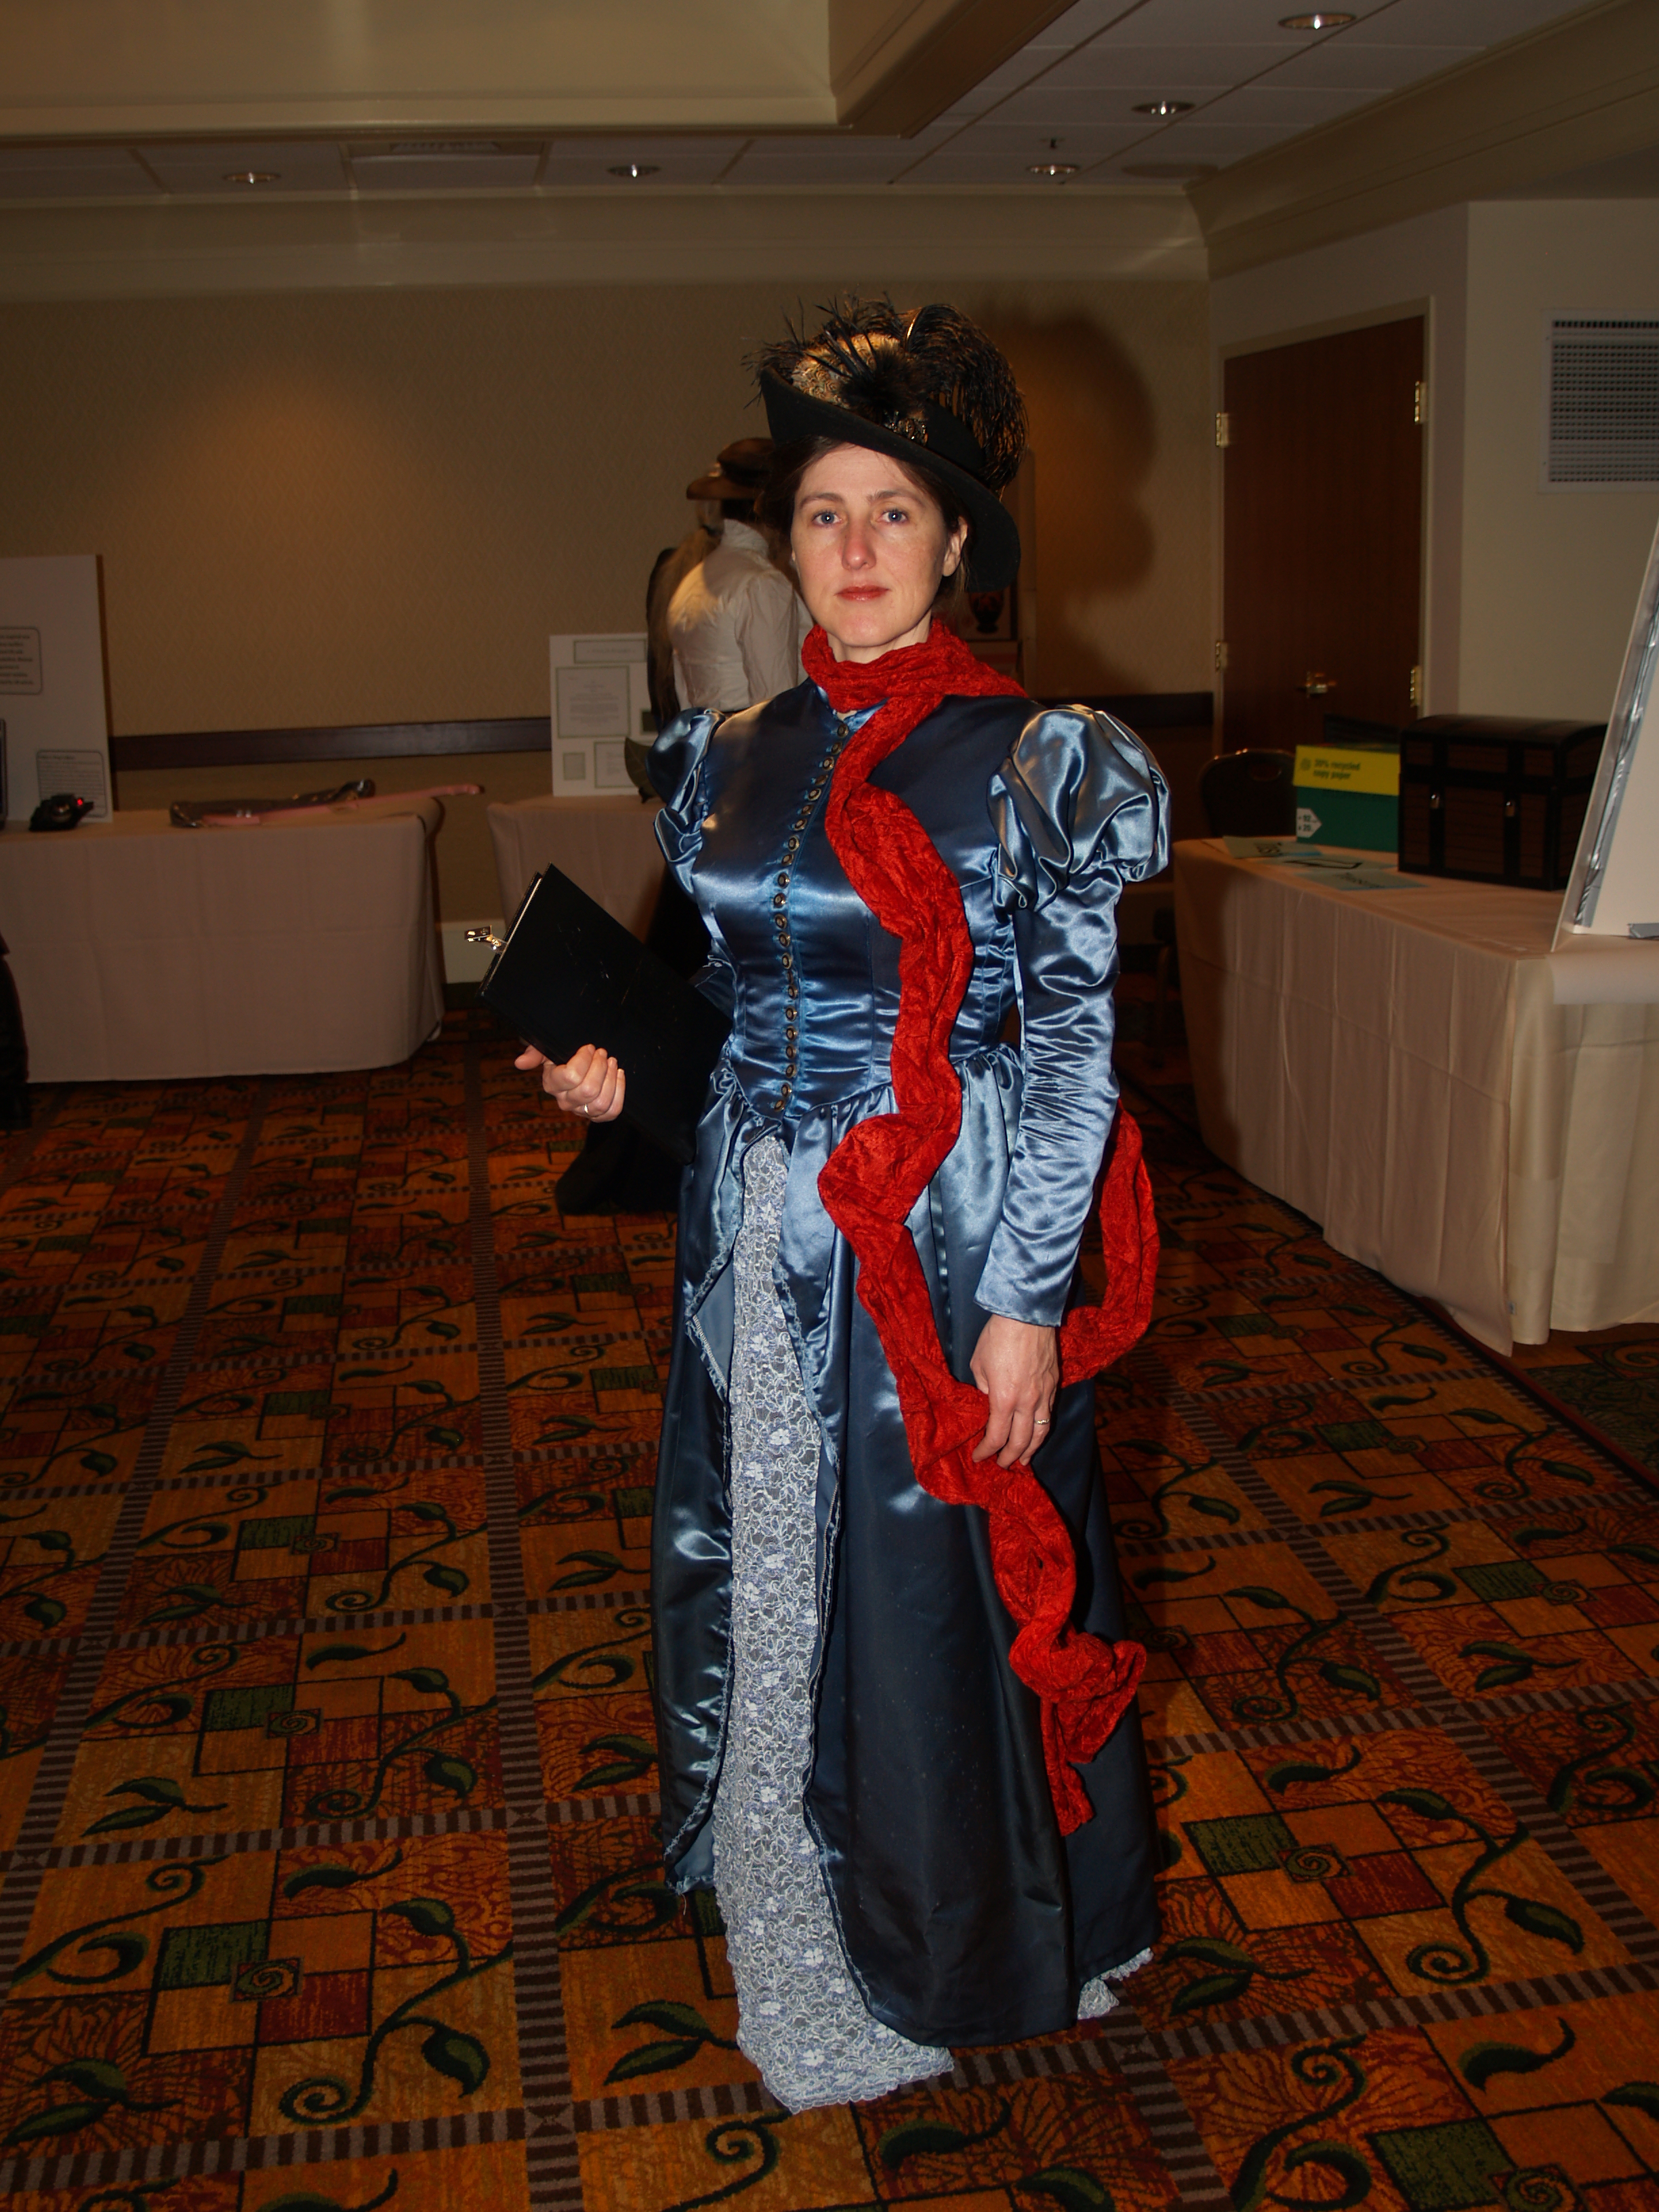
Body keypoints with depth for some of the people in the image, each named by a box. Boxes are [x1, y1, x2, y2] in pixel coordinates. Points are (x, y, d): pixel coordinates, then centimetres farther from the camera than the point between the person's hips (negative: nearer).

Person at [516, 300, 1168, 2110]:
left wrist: (1024, 1301, -14)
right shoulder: (732, 764, 6)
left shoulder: (1033, 766, -9)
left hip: (948, 1246, -5)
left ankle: (942, 1950, 32)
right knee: (763, 1571, 16)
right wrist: (624, 1070, -3)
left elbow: (1078, 1044, -11)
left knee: (934, 1587, 7)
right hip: (758, 1240, 5)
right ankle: (793, 1926, 40)